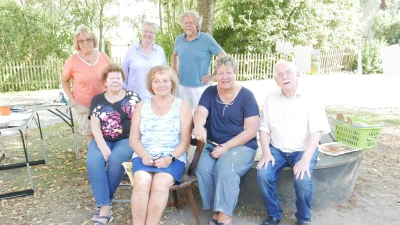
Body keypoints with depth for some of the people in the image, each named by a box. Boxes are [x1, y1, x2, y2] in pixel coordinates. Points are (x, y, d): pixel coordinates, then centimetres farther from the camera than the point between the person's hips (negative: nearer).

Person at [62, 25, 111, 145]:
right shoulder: (72, 61, -10)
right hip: (84, 105, -2)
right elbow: (64, 81, 4)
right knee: (91, 135, 10)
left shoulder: (103, 57, -4)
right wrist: (71, 98, -4)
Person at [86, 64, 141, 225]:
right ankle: (104, 207, -25)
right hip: (103, 140, 2)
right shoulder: (97, 100, 10)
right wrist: (103, 146, -15)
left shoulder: (132, 97, 7)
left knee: (116, 159, -32)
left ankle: (103, 201, -11)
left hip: (126, 139, -2)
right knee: (93, 161, -28)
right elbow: (95, 127, 1)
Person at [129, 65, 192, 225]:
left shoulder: (182, 106, 6)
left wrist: (170, 158, -16)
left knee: (161, 183, -31)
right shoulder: (142, 106, 13)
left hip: (173, 158, -1)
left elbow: (185, 141, 0)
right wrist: (144, 155, -11)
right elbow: (133, 138, 9)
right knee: (142, 181, -29)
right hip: (144, 156, 2)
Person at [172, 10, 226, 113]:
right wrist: (174, 70, 13)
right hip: (182, 85, 5)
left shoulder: (207, 39, -8)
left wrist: (213, 76, -9)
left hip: (200, 86, -4)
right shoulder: (179, 39, 6)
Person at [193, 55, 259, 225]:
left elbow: (251, 130, -10)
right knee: (203, 169, -24)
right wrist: (199, 125, -38)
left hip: (242, 146, -3)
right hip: (213, 145, 3)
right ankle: (217, 210, -5)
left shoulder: (246, 95, -5)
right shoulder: (210, 92, 5)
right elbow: (200, 112, -13)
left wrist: (226, 147, -19)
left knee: (225, 168, -31)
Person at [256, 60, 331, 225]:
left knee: (303, 179, -29)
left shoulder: (310, 98, -7)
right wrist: (266, 153, -11)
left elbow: (316, 131, -14)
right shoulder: (271, 99, 3)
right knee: (263, 175, -23)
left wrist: (305, 159, -26)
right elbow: (264, 128, 3)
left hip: (303, 150, -2)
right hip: (277, 149, 3)